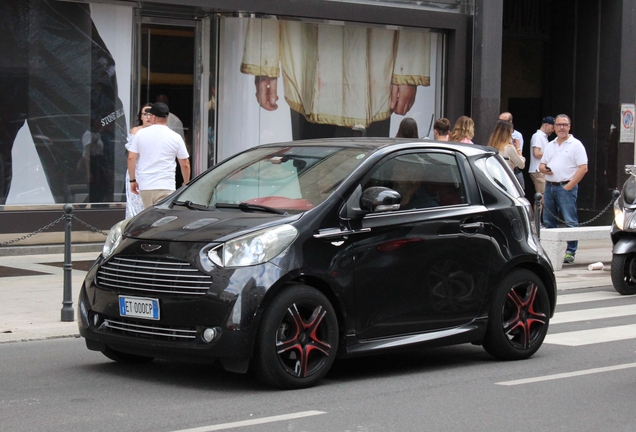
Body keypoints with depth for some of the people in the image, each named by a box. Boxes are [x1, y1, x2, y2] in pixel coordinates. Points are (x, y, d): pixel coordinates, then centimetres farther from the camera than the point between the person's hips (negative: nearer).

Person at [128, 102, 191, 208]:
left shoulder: (140, 133, 4)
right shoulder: (175, 137, 1)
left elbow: (131, 158, 3)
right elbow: (185, 164, 3)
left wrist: (133, 180, 13)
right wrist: (186, 183, 18)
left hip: (145, 187, 2)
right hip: (166, 187, -2)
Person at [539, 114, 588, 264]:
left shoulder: (576, 145, -2)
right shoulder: (550, 145, 17)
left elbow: (583, 168, -9)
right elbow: (541, 165, 22)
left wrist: (569, 186, -14)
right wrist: (544, 169, -4)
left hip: (566, 187, -6)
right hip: (549, 186, 6)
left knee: (570, 222, -8)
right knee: (548, 221, 9)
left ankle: (570, 251, -6)